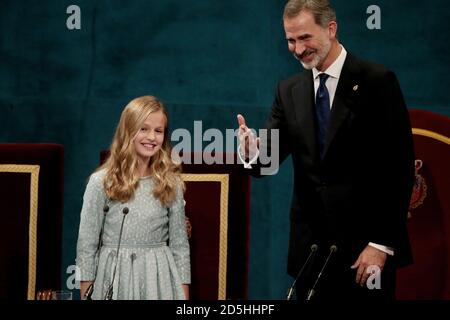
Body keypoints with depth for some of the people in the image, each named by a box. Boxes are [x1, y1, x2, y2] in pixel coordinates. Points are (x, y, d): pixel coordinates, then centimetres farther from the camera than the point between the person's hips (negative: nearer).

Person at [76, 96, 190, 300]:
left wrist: (184, 295, 2)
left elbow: (179, 244, 5)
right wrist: (85, 294, -4)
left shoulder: (170, 183, 3)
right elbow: (86, 244, -2)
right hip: (115, 278, -2)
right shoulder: (101, 182, -4)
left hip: (159, 280, 2)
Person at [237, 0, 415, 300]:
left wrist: (383, 243, -13)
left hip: (366, 242, -5)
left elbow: (400, 167, -9)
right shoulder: (289, 91, 10)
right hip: (311, 247, 5)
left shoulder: (377, 81, -6)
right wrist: (253, 153, -21)